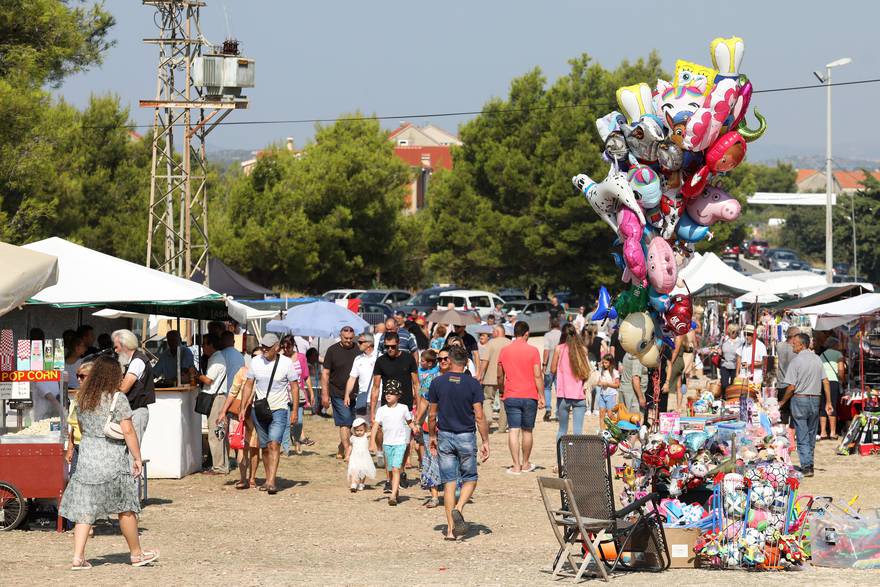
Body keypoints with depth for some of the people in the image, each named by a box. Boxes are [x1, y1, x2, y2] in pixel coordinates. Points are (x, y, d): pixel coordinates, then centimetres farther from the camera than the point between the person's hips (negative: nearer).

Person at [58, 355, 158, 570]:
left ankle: (78, 557, -3)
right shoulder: (117, 399, -10)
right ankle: (136, 554, 18)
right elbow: (127, 431, -13)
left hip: (87, 456, 5)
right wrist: (137, 458, -7)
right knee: (125, 508, 8)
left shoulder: (82, 399, 7)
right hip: (112, 459, -5)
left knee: (85, 508, 5)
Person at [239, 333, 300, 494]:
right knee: (265, 447, 9)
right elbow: (249, 385, 10)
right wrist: (243, 407, 6)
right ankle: (268, 479, 20)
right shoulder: (255, 362, 3)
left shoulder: (286, 363, -5)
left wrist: (295, 410, -4)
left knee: (274, 444, -17)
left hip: (279, 409, -4)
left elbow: (294, 387, 0)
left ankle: (272, 481, -24)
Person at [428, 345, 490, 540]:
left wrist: (431, 437, 17)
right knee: (470, 479, 14)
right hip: (466, 437, -1)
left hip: (445, 436, 1)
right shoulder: (473, 384, -8)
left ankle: (451, 529, 1)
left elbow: (432, 415, 3)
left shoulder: (437, 383, -3)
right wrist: (485, 442, -2)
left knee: (449, 482, 5)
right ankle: (458, 508, -14)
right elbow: (479, 416, -9)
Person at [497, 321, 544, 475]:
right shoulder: (532, 351, -5)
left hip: (511, 397, 1)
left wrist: (501, 391, 27)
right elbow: (537, 376, -8)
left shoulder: (504, 351, 3)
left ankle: (516, 466, -6)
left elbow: (500, 376, 10)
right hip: (530, 397, -1)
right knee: (527, 431, 11)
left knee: (513, 430, -1)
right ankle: (525, 463, 22)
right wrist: (541, 397, -2)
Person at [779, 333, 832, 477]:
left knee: (802, 436, -2)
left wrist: (783, 402, 2)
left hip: (799, 399, -5)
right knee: (811, 434, 15)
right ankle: (809, 464, 20)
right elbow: (825, 382, 4)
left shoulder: (796, 361, -12)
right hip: (815, 400, 5)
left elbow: (791, 387, -13)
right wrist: (828, 402, 8)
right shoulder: (817, 359, 5)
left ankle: (806, 466, -8)